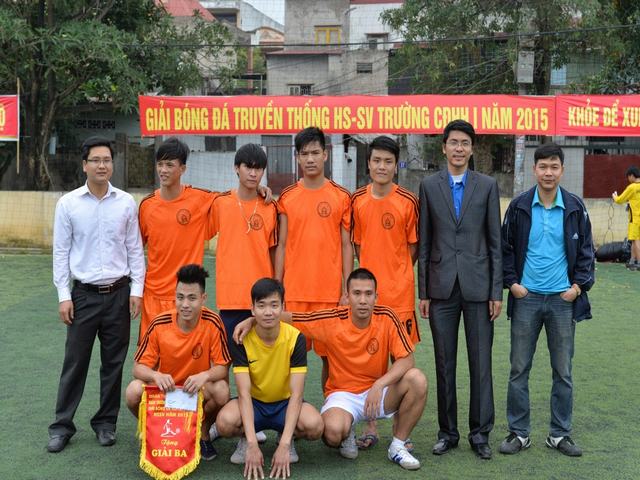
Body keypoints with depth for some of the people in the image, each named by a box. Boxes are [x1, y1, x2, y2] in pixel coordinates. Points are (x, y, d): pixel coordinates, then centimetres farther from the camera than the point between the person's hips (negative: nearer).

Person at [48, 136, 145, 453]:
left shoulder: (126, 203, 1)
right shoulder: (68, 203, -2)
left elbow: (135, 249, 5)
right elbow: (61, 251, 0)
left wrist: (136, 289, -1)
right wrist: (63, 295, -4)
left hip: (118, 293, 1)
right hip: (84, 293, -1)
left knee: (114, 362, 8)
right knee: (75, 362, 4)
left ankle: (106, 422, 21)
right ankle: (62, 425, 14)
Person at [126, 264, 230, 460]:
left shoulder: (212, 323, -16)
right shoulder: (159, 324, -14)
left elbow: (221, 368, -15)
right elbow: (138, 367, -11)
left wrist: (205, 376, -38)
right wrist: (156, 375, -34)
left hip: (199, 392, 0)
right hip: (164, 390, 1)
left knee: (221, 391, -33)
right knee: (134, 391, -29)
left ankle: (203, 433, 2)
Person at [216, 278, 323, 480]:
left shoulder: (295, 338, -19)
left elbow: (296, 394, -21)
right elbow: (244, 393, -23)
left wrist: (284, 445, -31)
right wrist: (252, 444, -34)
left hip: (285, 403, 0)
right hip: (253, 403, 0)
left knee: (314, 425, -33)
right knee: (225, 421, -35)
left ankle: (284, 438, 3)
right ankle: (245, 440, 2)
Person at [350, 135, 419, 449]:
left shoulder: (408, 202, -4)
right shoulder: (356, 200, 4)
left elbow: (413, 247, 3)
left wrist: (396, 273, 0)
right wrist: (371, 272, 5)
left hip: (400, 292, -2)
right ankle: (371, 426, 18)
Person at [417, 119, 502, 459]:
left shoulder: (487, 186, 4)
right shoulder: (429, 186, 6)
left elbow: (495, 242, 3)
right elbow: (424, 243, 6)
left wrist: (496, 291, -1)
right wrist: (423, 291, 2)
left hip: (478, 287, -1)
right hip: (442, 287, 1)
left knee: (481, 363, 3)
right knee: (444, 364, 7)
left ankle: (480, 433, 14)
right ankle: (448, 431, 18)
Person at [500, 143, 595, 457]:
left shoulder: (575, 207, 1)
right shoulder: (519, 206, 0)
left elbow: (586, 251, 8)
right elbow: (506, 248, 6)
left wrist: (579, 285, -3)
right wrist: (512, 282, -3)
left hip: (563, 300, 1)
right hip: (526, 299, 0)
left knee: (563, 371, 7)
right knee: (519, 369, 4)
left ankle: (560, 434, 19)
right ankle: (519, 432, 15)